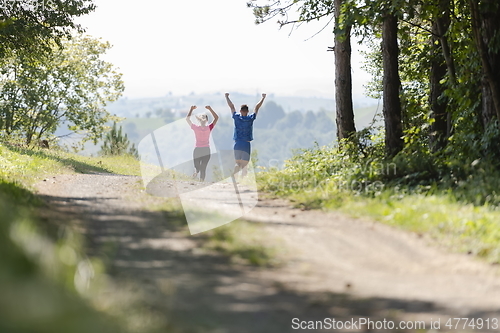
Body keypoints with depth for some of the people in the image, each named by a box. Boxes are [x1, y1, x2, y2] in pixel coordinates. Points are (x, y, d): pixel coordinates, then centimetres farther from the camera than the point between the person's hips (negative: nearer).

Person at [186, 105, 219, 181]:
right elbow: (216, 117, 4)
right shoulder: (209, 128, -6)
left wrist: (191, 109, 7)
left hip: (197, 150, 0)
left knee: (197, 167, 17)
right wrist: (210, 109, 2)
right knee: (203, 168, 4)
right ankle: (201, 181, -12)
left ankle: (196, 171, -14)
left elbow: (187, 119, 5)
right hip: (206, 150, 0)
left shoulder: (196, 128, -7)